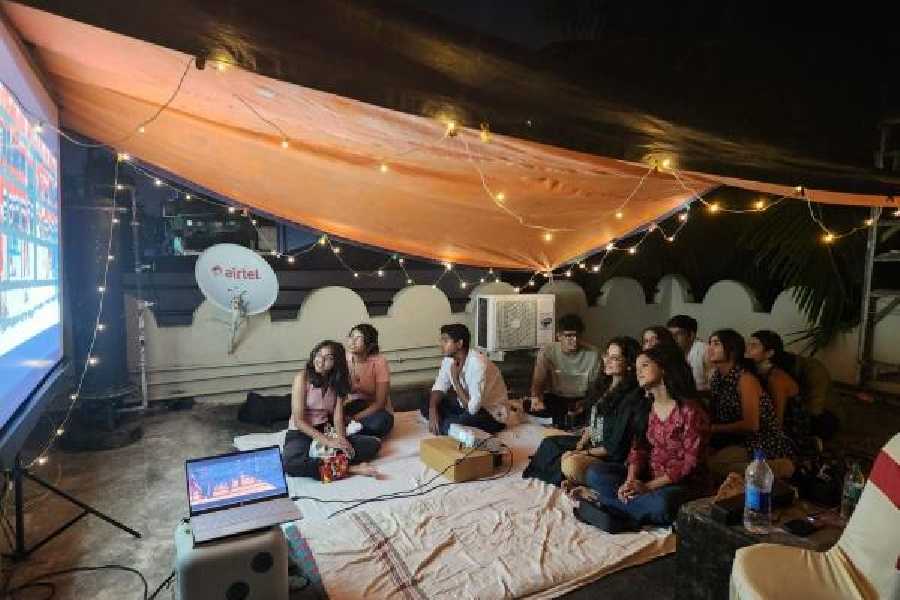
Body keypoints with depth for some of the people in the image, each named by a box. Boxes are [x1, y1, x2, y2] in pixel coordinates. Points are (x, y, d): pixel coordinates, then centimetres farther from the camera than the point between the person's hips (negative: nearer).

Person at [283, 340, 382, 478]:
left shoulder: (337, 382, 4)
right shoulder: (302, 378, -11)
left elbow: (338, 418, -5)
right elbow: (298, 420, -16)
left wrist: (341, 439, -27)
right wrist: (327, 441, -26)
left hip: (327, 432, 5)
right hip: (300, 434, -4)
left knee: (373, 444, -13)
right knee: (291, 464, -39)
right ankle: (348, 468, -30)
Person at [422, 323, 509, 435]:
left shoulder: (477, 363, -31)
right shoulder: (449, 360, -7)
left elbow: (472, 408, -32)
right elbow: (438, 388, 0)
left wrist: (455, 380, -25)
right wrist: (433, 410, -19)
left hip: (492, 414, -7)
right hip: (470, 404, 8)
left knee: (447, 426, -29)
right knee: (426, 406, -4)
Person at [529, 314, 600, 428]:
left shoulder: (592, 354, -7)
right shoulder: (547, 352, -7)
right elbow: (538, 381, -11)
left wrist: (585, 403, -23)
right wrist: (536, 398, -33)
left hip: (581, 399, 0)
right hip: (554, 398, 0)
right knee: (528, 405, -27)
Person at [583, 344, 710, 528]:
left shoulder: (689, 410, -16)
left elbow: (691, 463, -17)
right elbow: (638, 448, 4)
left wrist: (648, 486, -19)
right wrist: (630, 480, -14)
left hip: (684, 483, -6)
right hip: (649, 475, 6)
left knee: (660, 504, -39)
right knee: (594, 472, -8)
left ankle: (609, 502, -18)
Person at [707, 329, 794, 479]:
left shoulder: (745, 378, -15)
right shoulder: (716, 377, 7)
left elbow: (751, 425, -20)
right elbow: (714, 415, 7)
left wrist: (712, 428, -20)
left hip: (765, 442, -8)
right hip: (737, 439, 8)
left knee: (712, 463, -27)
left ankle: (778, 468, -12)